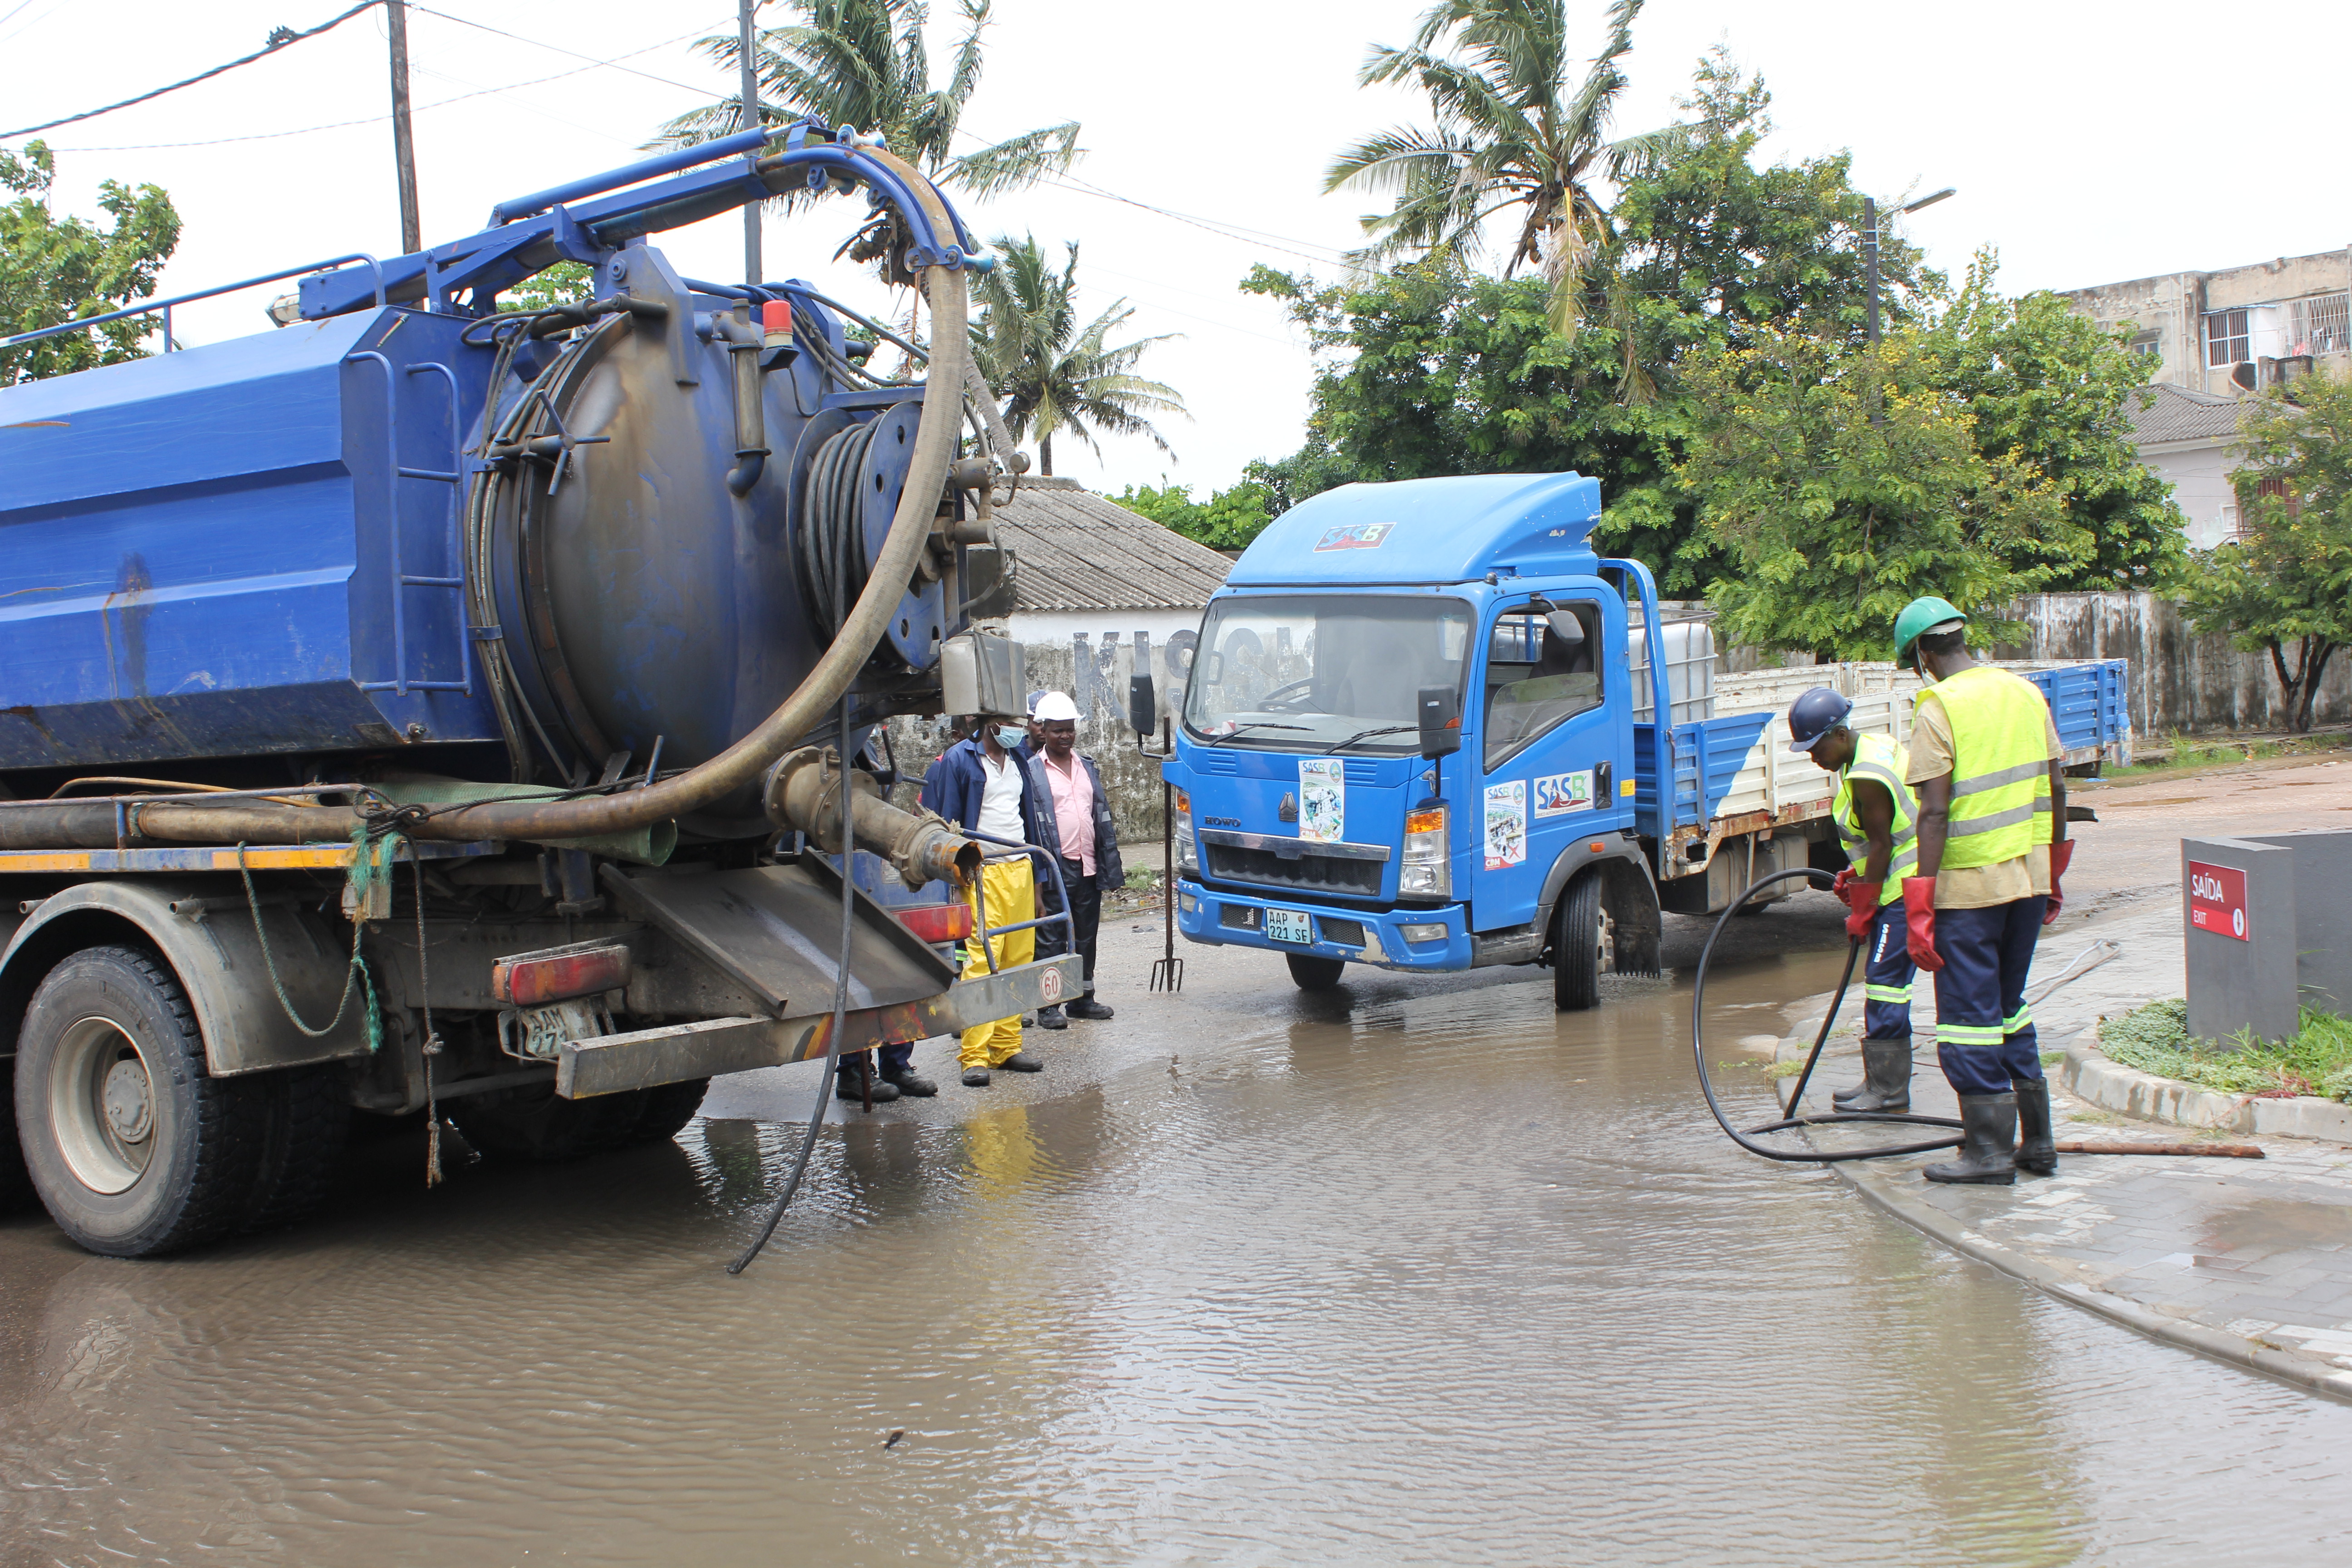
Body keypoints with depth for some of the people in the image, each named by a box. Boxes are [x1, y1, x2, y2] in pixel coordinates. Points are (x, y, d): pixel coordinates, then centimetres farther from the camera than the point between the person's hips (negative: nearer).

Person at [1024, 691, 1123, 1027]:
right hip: (1055, 869, -5)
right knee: (1051, 939, -2)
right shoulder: (1031, 771, -3)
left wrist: (1109, 863, 13)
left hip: (1088, 867, 6)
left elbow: (1102, 814, 19)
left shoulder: (1088, 766, 15)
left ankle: (1083, 999, 22)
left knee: (1087, 936, 12)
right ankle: (1048, 1006, 4)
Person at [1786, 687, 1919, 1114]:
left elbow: (1882, 845, -19)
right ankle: (1880, 1080, 19)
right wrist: (1856, 875, 14)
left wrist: (1862, 910, -13)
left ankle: (1888, 1092, -5)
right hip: (1898, 882, 11)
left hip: (1904, 888, -11)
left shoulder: (1866, 777, -21)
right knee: (1882, 982, 13)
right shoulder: (1872, 747, 10)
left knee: (1885, 982, -8)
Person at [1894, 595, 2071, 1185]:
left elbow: (1935, 813, -18)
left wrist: (1919, 909, -16)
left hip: (1970, 882, -7)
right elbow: (2057, 790, 11)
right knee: (2009, 1005, 19)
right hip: (2030, 874, 7)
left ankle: (1989, 1149, 7)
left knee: (1969, 1015, 3)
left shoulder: (1938, 709, -12)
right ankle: (2036, 1142, 22)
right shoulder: (2026, 693, 8)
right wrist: (2053, 876, 21)